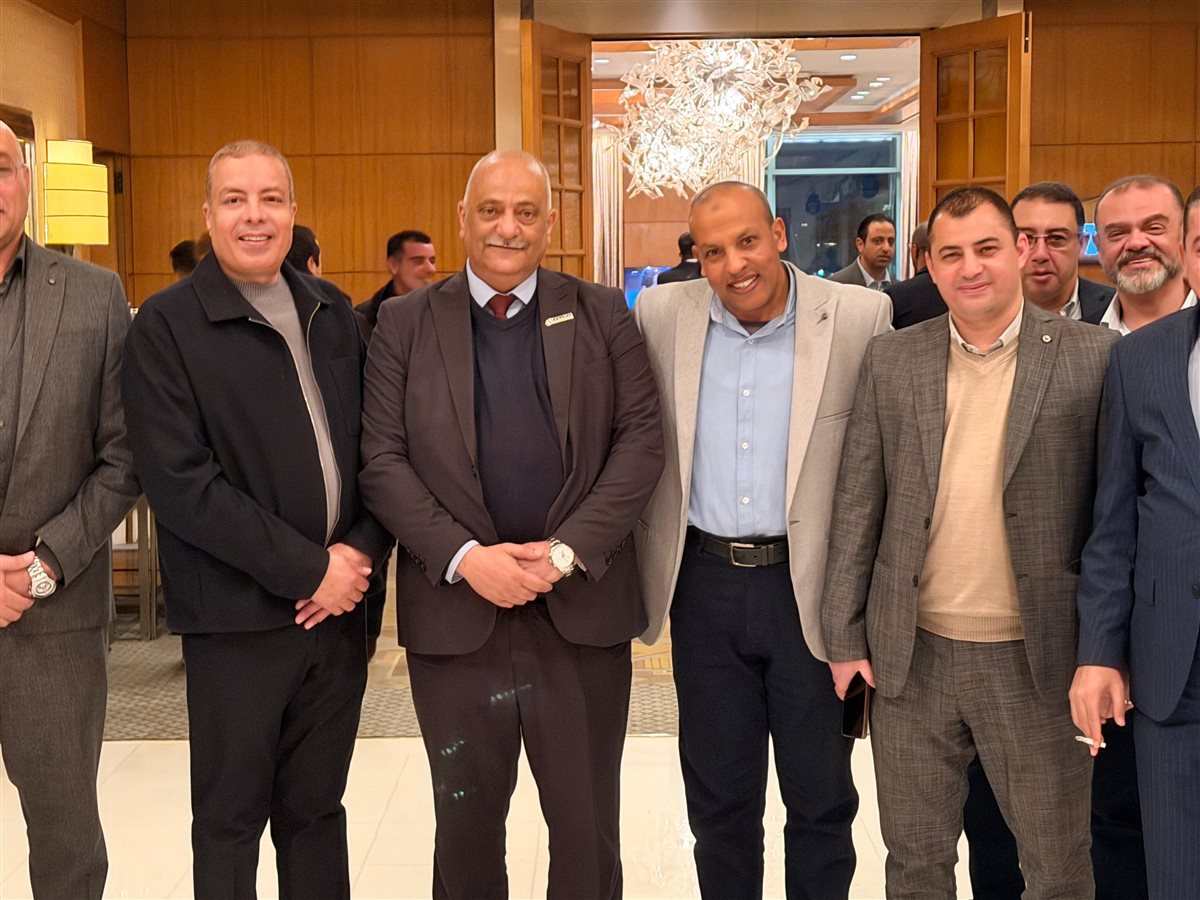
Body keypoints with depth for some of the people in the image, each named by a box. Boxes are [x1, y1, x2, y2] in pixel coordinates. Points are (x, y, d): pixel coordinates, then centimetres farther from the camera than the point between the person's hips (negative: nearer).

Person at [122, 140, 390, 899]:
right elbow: (180, 482, -14)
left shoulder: (333, 314, 9)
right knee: (231, 820, 9)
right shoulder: (167, 324, -6)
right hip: (239, 618, -4)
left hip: (338, 606, 4)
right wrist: (308, 568, -14)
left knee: (316, 807, 16)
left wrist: (361, 551, -6)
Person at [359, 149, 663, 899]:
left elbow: (642, 442, -2)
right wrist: (464, 557, -14)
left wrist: (568, 550, -13)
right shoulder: (406, 324, 4)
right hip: (454, 609, 0)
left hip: (583, 607, 0)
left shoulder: (604, 316, 5)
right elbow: (383, 461, -2)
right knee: (465, 821, 15)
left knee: (588, 824, 12)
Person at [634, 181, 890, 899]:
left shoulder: (859, 317, -8)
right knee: (718, 799, 15)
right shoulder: (663, 315, -1)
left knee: (822, 798, 12)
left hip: (810, 587, -2)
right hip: (704, 583, 2)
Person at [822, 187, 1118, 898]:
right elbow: (858, 505, 4)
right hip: (912, 655, 2)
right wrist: (844, 635, 3)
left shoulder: (1093, 355, -3)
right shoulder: (891, 361, 4)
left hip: (1038, 659, -2)